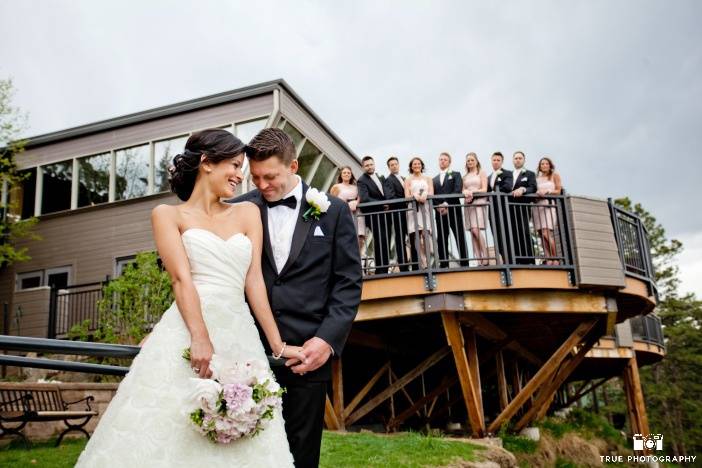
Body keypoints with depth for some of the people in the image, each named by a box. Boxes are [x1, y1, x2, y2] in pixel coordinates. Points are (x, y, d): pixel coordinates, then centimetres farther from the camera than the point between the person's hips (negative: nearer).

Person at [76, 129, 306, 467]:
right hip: (185, 335, -3)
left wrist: (278, 345, 4)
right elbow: (181, 279, -5)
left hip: (240, 338, 4)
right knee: (170, 435, -5)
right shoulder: (168, 215, 9)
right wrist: (200, 337, -19)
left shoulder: (248, 213, 18)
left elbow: (254, 281, 11)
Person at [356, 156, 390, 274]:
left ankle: (385, 269, 9)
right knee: (380, 241, -14)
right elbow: (364, 199, -19)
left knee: (386, 242, 4)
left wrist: (387, 205, 2)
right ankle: (380, 269, -8)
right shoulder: (362, 180, -6)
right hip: (373, 215, -7)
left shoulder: (380, 178, 18)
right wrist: (383, 205, -17)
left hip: (384, 214, 7)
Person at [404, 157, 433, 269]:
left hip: (425, 208, 1)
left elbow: (431, 194, 6)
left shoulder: (428, 179, 18)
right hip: (413, 209, -1)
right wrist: (416, 196, -17)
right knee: (416, 237, -8)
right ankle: (422, 264, -6)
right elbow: (407, 196, 2)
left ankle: (427, 263, -8)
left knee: (426, 235, -13)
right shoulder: (408, 180, 13)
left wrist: (425, 195, -15)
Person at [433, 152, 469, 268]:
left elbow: (458, 191, -5)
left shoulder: (456, 175, 10)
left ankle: (464, 263, -3)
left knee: (460, 238, -4)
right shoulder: (434, 179, 19)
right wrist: (438, 206, -9)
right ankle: (444, 265, 3)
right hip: (439, 212, 3)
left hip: (453, 210, -3)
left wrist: (447, 204, -15)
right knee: (441, 239, 1)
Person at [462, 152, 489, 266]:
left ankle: (486, 258, -13)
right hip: (468, 204, 4)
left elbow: (484, 189, -1)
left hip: (478, 202, -4)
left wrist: (472, 191, -13)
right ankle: (479, 261, -2)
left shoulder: (481, 173, 8)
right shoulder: (465, 176, 19)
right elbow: (463, 190, 13)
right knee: (472, 233, -3)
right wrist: (465, 193, -9)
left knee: (476, 230, -20)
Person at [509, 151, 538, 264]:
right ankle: (518, 261, -4)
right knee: (514, 234, -3)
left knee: (524, 233, -13)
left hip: (523, 207, -3)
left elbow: (533, 188, -3)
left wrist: (522, 189, -21)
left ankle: (529, 261, -13)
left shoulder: (530, 174, 13)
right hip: (511, 208, 3)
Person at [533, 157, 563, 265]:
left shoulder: (555, 176, 13)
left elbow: (558, 191, 6)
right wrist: (538, 193, -6)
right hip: (538, 205, 4)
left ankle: (556, 259, -12)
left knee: (546, 233, -20)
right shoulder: (537, 179, 19)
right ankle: (548, 260, -8)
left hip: (550, 204, -4)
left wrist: (547, 192, -9)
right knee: (542, 235, -6)